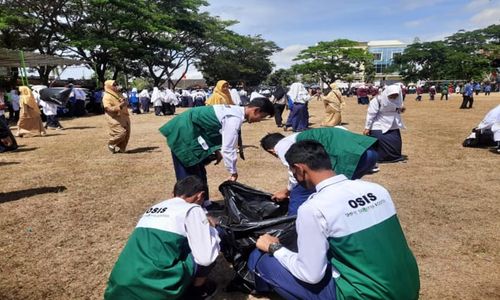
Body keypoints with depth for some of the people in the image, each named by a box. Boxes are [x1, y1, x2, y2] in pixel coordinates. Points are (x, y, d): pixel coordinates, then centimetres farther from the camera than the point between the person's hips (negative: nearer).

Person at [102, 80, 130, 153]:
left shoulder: (118, 94, 18)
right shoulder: (106, 97, -8)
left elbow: (126, 102, 23)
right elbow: (109, 109, -18)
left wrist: (125, 102, -2)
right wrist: (119, 106, -30)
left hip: (124, 117, 8)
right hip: (115, 118, -8)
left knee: (127, 133, 5)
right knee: (121, 133, -17)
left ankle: (121, 148, 20)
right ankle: (111, 144, 9)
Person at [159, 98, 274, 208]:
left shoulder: (235, 110, 7)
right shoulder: (235, 119, -23)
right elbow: (228, 149, -23)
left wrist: (217, 150, 6)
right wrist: (233, 172, -10)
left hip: (188, 130, 10)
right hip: (184, 132, -10)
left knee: (199, 171, 18)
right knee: (189, 175, -2)